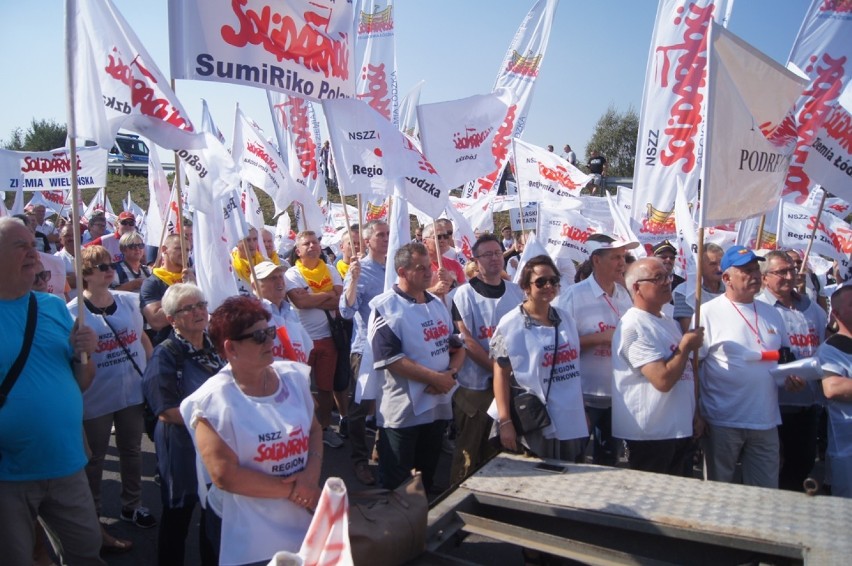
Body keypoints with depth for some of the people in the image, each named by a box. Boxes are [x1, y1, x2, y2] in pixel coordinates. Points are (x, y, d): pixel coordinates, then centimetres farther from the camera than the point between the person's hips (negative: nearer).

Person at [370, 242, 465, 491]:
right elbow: (391, 358, -21)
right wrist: (435, 378, -21)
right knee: (396, 483, 6)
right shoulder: (386, 307, -13)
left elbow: (458, 345, 11)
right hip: (402, 411, -6)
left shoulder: (438, 304, 10)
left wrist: (450, 373, -9)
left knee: (428, 475, 21)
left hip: (438, 404, 7)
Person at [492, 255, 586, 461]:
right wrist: (505, 422, -16)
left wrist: (583, 412, 17)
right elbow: (501, 375, -11)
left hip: (571, 423, 6)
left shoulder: (566, 319, 8)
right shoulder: (510, 325, -10)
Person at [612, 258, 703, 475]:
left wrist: (696, 414, 17)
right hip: (651, 435, -9)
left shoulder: (668, 321, 13)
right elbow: (663, 380, -25)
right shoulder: (634, 326, -18)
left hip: (681, 430, 9)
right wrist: (686, 346, -12)